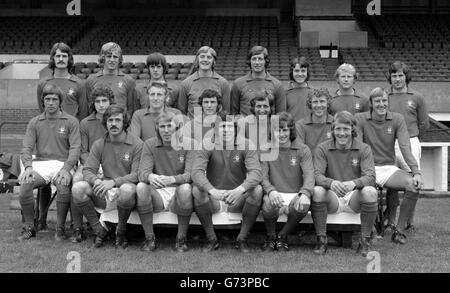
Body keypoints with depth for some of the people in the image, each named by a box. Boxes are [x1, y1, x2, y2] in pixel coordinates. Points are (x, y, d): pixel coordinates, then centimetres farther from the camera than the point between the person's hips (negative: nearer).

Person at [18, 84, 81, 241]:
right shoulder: (34, 122, 14)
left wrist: (66, 169, -19)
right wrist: (28, 166, -14)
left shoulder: (71, 121, 7)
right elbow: (27, 148, 6)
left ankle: (60, 228, -14)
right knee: (25, 184, -28)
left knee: (63, 186, -34)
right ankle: (29, 227, -10)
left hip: (62, 164, -2)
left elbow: (75, 148, -2)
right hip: (40, 163, 2)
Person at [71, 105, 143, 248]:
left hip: (126, 186, -4)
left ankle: (121, 231, -11)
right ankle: (99, 230, -6)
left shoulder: (136, 144, -4)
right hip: (103, 193, 4)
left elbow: (137, 174, -12)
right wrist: (96, 180, -22)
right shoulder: (99, 144, 8)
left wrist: (114, 182, -27)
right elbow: (87, 170, 2)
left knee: (127, 189, -39)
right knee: (77, 188, -22)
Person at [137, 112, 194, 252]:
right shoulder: (150, 144, 5)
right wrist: (150, 176, -34)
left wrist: (172, 179, -34)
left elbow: (191, 174, -11)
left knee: (186, 188, -35)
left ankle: (181, 238, -15)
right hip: (157, 194, 1)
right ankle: (149, 238, -14)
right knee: (141, 187, -30)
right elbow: (142, 172, -7)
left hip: (177, 193, -1)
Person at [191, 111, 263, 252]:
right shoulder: (206, 149, -3)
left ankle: (242, 239, -11)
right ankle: (212, 239, -13)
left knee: (257, 189, -27)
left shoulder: (246, 148, -1)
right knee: (197, 189, -29)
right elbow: (196, 172, -19)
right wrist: (211, 191, -40)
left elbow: (256, 172, -17)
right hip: (213, 199, 0)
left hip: (237, 200, 1)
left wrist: (240, 189, -38)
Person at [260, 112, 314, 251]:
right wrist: (271, 190, -27)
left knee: (303, 206, -34)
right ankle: (270, 237, 0)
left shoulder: (302, 150, 5)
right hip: (275, 194, 0)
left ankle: (282, 236, -1)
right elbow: (262, 176, -4)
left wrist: (305, 193, -28)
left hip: (296, 195, 1)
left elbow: (309, 175, -6)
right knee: (269, 204, -35)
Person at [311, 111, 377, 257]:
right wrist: (331, 183, -36)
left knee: (370, 192, -31)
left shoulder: (364, 149, 1)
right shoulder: (322, 149, 1)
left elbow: (370, 177, -12)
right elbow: (317, 175, -12)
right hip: (332, 198, 0)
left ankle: (365, 241, -14)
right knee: (317, 191, -32)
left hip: (354, 198, 0)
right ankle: (321, 240, -16)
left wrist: (354, 183, -35)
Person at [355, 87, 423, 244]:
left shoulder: (397, 119, 6)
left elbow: (405, 147, -4)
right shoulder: (360, 119, 0)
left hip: (389, 168, 2)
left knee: (413, 184, -25)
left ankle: (400, 230, -10)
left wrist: (416, 172, -17)